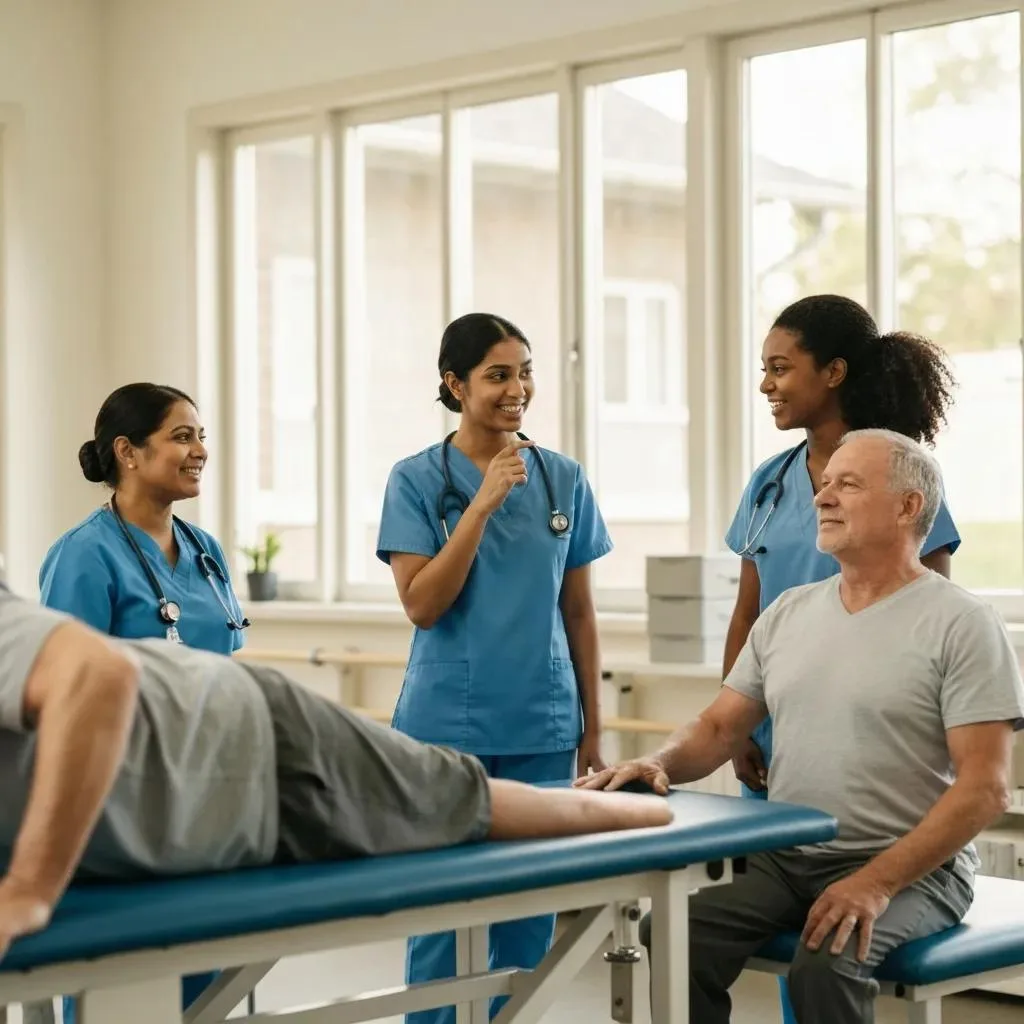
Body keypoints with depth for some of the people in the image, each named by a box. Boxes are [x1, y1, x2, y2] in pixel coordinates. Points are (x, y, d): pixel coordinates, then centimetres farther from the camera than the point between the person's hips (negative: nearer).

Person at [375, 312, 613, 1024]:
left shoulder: (564, 479, 5)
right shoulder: (417, 480, -3)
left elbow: (580, 614, 9)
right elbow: (422, 605, -11)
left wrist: (593, 729, 10)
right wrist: (483, 504, -18)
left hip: (543, 727, 3)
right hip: (447, 726, -2)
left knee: (530, 911, 7)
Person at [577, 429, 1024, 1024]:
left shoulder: (962, 624, -7)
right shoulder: (788, 612, 13)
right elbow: (720, 729, 16)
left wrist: (876, 883, -22)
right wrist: (661, 764, -8)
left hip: (910, 866, -5)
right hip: (783, 859, 5)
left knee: (825, 962, -33)